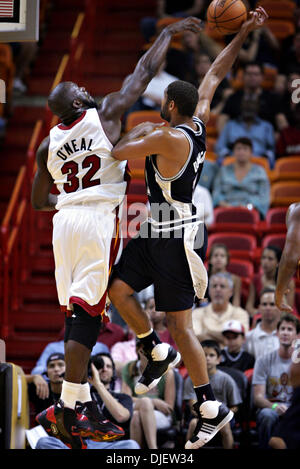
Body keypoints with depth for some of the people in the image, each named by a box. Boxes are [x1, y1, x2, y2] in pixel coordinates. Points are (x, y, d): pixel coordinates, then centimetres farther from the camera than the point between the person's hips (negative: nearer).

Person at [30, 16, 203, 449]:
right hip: (99, 221, -6)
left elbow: (39, 202, 19)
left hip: (65, 220, 6)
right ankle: (68, 407, -13)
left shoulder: (48, 145, 10)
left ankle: (82, 402, 18)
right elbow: (145, 71, 3)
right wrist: (168, 33, 14)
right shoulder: (105, 115, -4)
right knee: (85, 315, -8)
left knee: (77, 313, 13)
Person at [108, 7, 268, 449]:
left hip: (177, 237, -9)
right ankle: (159, 353, 23)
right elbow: (215, 75, 15)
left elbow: (119, 152, -14)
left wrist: (139, 131, 6)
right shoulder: (199, 122, 3)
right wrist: (244, 32, 15)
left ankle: (211, 408, 1)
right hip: (157, 231, 9)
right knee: (119, 288, 9)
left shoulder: (169, 138, -22)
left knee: (180, 323, -5)